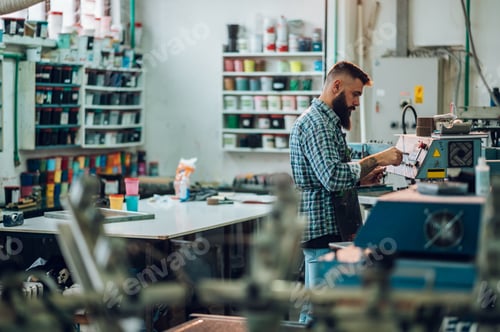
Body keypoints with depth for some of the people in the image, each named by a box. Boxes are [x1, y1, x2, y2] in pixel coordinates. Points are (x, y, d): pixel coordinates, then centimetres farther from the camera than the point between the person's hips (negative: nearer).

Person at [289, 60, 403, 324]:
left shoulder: (326, 121, 20)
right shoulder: (315, 123, -14)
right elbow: (333, 177, -25)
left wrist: (363, 178, 12)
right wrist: (377, 159, -19)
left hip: (331, 230, 11)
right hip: (324, 231, -11)